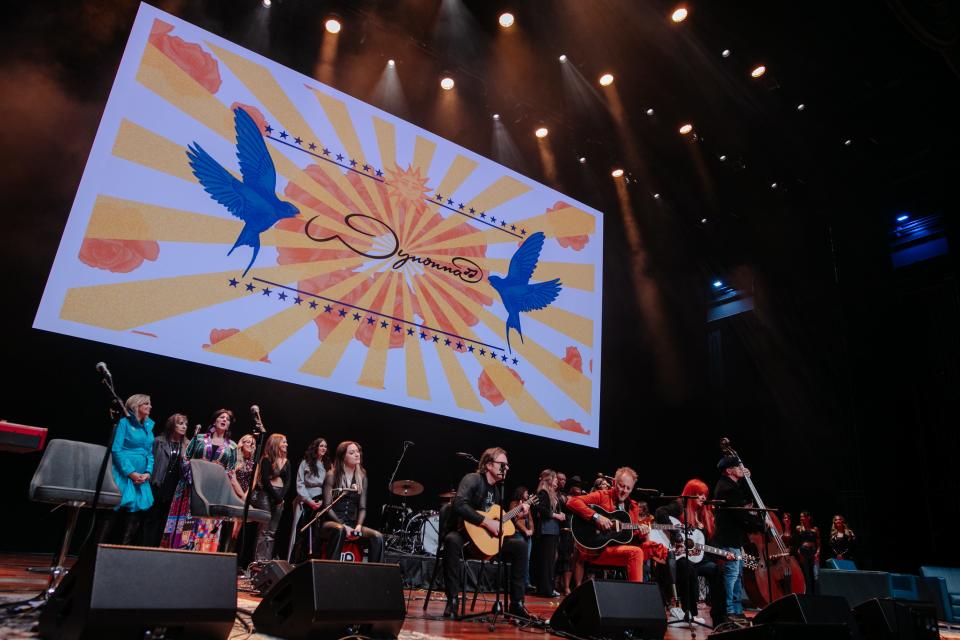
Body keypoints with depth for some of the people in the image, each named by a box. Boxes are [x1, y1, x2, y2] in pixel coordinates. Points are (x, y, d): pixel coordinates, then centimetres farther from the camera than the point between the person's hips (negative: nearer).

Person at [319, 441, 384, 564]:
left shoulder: (362, 477, 9)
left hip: (352, 523, 4)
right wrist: (343, 525, -20)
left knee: (377, 537, -22)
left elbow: (362, 508, 8)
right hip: (332, 522, -4)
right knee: (339, 530, -39)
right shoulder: (332, 475, -3)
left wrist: (359, 525, -11)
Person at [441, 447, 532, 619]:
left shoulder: (498, 487, 13)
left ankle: (517, 604, -1)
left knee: (520, 546, -6)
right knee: (451, 540, -41)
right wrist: (487, 522, -30)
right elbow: (459, 505, -32)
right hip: (464, 535, -8)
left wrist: (516, 513, 7)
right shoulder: (473, 479, -14)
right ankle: (453, 601, -30)